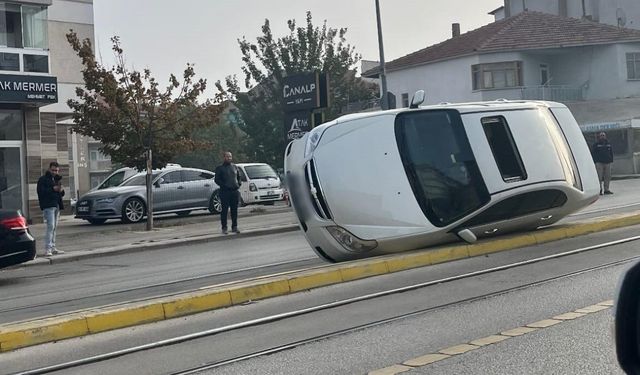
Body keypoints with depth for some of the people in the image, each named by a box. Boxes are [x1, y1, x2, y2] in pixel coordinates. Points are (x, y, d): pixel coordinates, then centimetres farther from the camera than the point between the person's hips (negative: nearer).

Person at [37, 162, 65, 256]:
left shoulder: (57, 179, 22)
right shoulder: (43, 180, -2)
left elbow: (62, 194, 24)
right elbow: (41, 191, -15)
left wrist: (61, 190, 0)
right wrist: (53, 189, -22)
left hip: (56, 206, 8)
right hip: (48, 206, -8)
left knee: (54, 227, 10)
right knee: (50, 226, -16)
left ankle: (53, 248, 16)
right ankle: (47, 249, -18)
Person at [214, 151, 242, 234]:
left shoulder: (235, 167, 16)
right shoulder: (220, 168, 3)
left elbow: (239, 177, 23)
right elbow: (217, 180, -1)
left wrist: (239, 183, 5)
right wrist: (224, 185, -12)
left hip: (235, 191, 4)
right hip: (225, 192, -4)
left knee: (234, 210, 6)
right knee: (224, 210, -3)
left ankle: (234, 227, 13)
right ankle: (224, 227, 1)